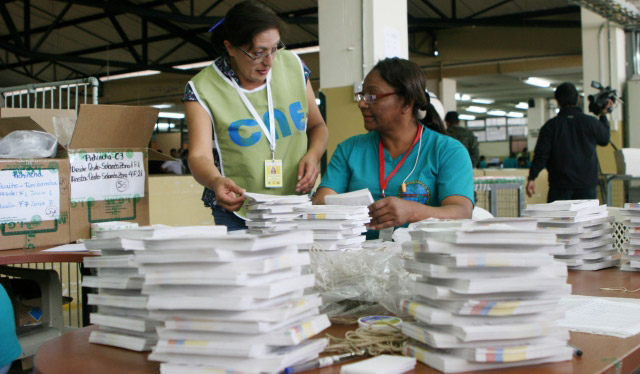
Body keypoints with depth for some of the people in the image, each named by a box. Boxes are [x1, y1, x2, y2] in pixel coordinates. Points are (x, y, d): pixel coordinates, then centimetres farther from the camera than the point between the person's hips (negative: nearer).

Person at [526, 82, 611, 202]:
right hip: (587, 184, 1)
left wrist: (532, 178, -6)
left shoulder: (550, 125, -5)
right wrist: (603, 115, 30)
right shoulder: (591, 122, -1)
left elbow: (541, 154, -9)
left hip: (560, 185, -1)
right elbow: (605, 140, 20)